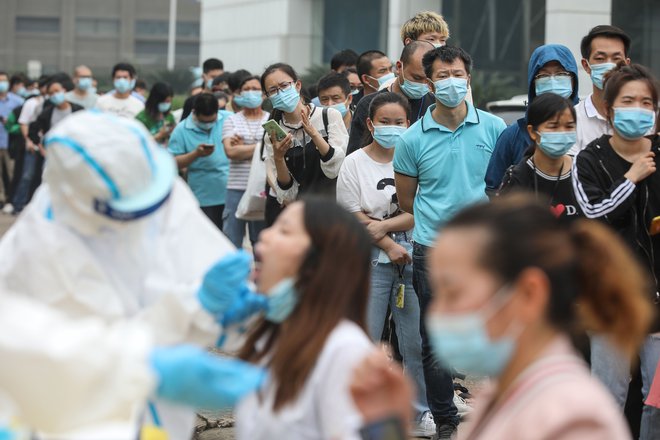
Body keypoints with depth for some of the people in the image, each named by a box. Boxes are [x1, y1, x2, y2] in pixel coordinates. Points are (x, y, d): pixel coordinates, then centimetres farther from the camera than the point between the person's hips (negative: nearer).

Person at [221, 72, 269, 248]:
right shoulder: (232, 120, 8)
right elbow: (230, 151, -6)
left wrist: (242, 148, -8)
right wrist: (261, 146, -7)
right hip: (236, 187, 1)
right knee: (231, 241, 1)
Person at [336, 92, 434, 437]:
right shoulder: (355, 163, 2)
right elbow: (352, 217, -3)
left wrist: (384, 225, -13)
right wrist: (389, 246, -11)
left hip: (413, 259, 1)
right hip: (371, 261, -1)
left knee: (417, 342, 4)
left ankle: (419, 412, 16)